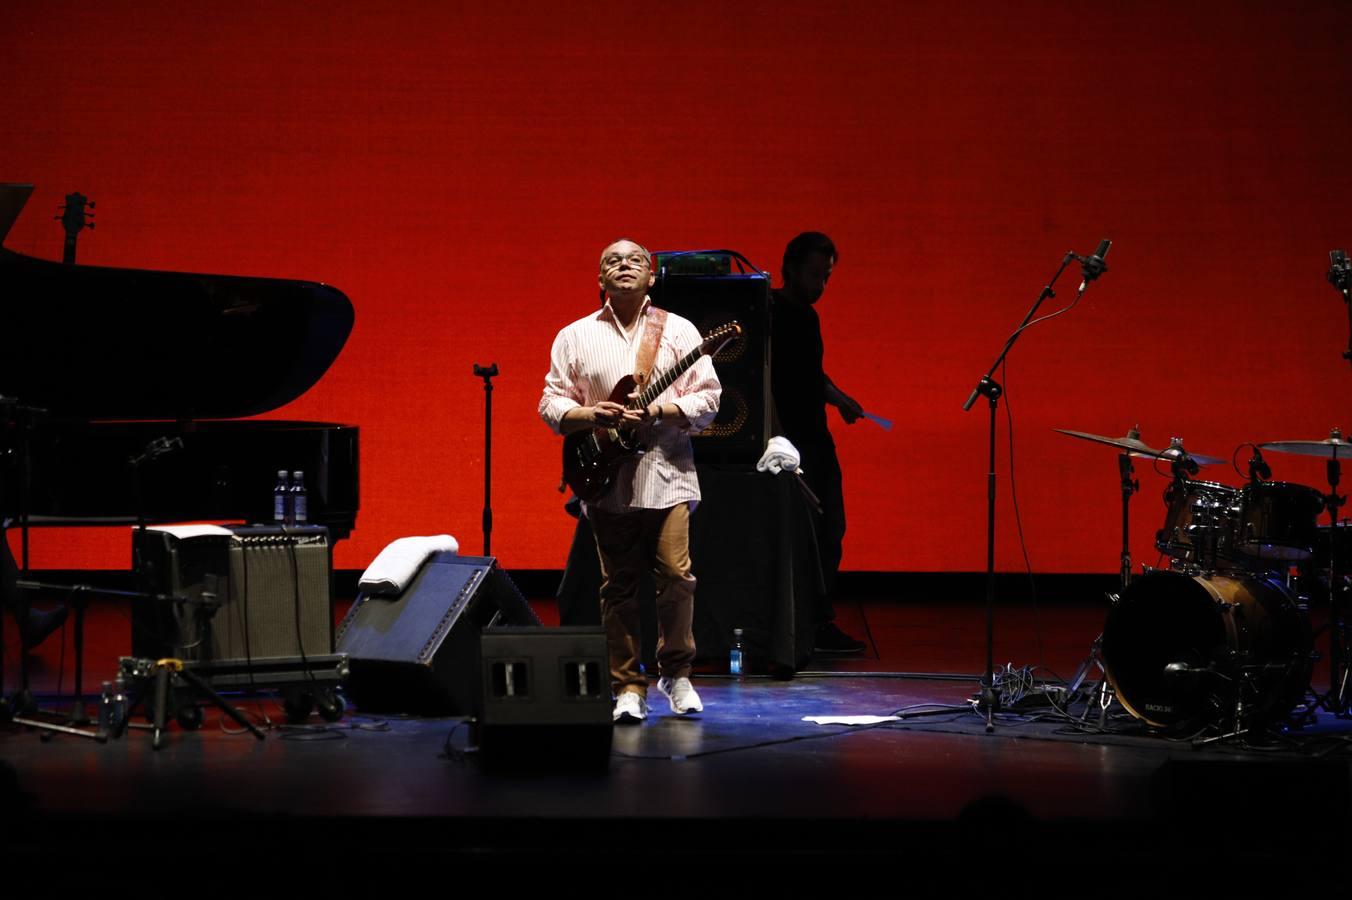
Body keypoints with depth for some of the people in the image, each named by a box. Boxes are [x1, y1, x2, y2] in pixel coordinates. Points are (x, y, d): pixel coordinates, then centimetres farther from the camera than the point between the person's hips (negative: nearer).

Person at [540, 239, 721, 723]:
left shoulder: (679, 331, 6)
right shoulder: (575, 337, 9)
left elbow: (709, 398, 0)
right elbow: (551, 402, 8)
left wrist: (657, 410, -14)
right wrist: (590, 415, -11)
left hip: (667, 474, -1)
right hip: (607, 481, 1)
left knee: (677, 577, -7)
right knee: (618, 586, 3)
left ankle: (676, 674, 12)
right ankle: (627, 687, 11)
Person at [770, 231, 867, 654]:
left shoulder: (808, 316, 16)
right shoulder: (769, 314, -10)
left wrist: (839, 398, 13)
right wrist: (778, 439, -24)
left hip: (815, 441, 9)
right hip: (787, 443, -9)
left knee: (829, 532, 8)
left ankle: (821, 624, 13)